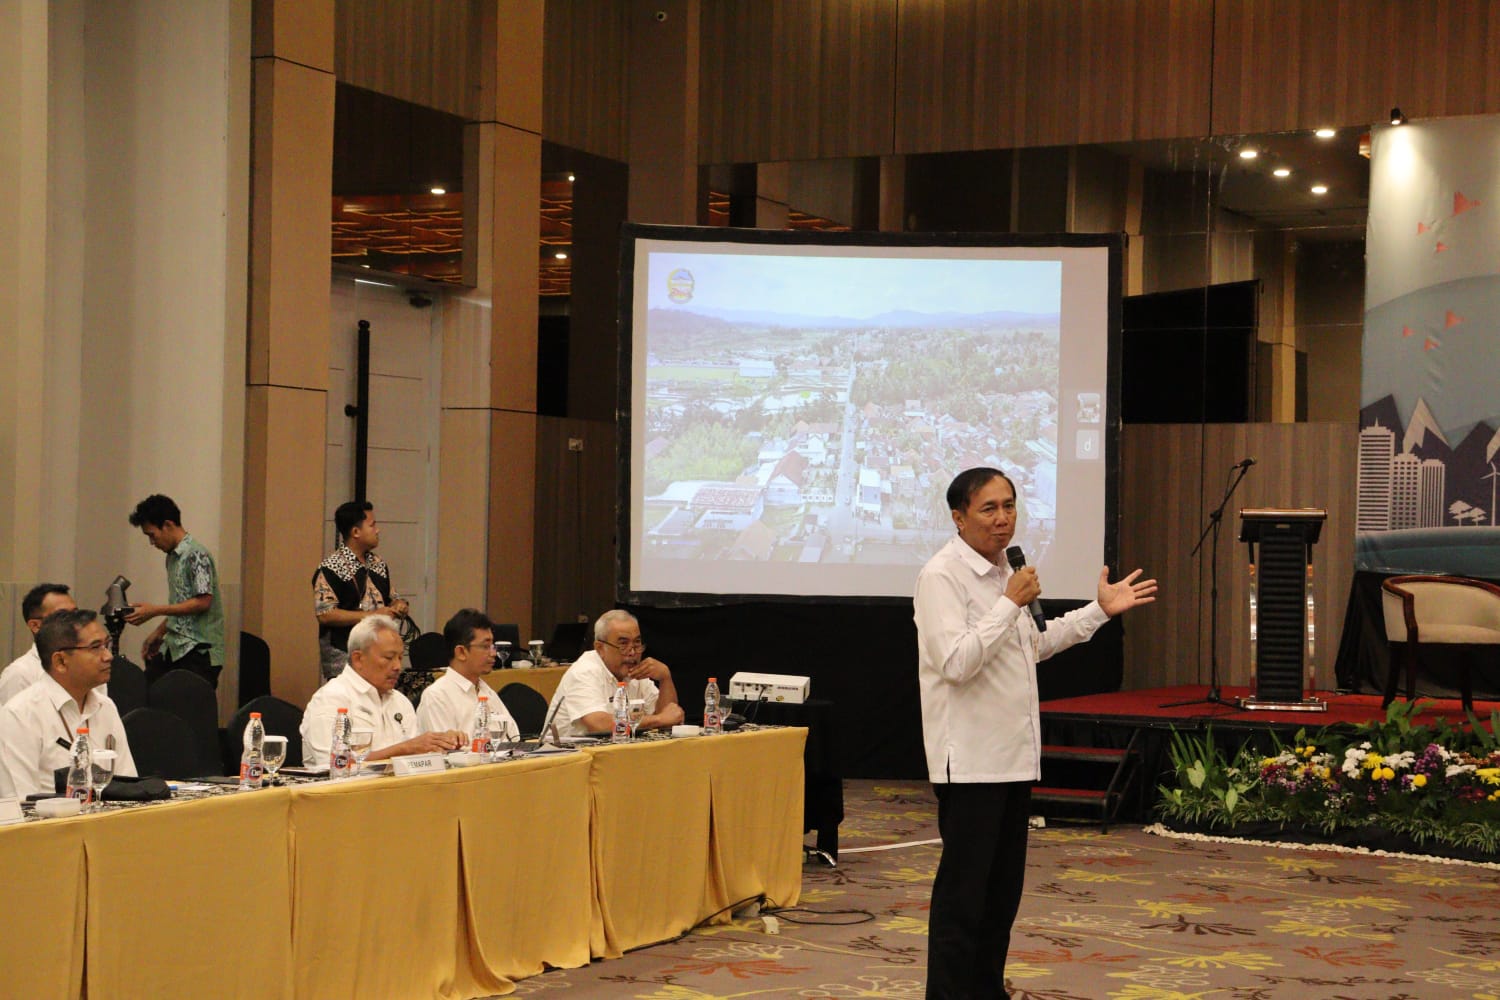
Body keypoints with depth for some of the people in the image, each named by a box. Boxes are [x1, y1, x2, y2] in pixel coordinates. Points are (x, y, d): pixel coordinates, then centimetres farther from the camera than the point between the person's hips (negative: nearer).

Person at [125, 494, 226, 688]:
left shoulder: (196, 555, -11)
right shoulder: (173, 556, 16)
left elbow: (202, 602, -18)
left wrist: (155, 610, -15)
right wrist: (159, 633, 18)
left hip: (198, 651, -9)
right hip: (173, 648, 9)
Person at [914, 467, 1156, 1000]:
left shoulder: (1003, 570, 15)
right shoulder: (941, 575, -13)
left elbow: (1033, 646, 28)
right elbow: (956, 663, -23)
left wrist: (1100, 611, 24)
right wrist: (1012, 602, -21)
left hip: (1013, 752, 9)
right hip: (970, 757, -9)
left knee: (1004, 886, 13)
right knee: (964, 887, -5)